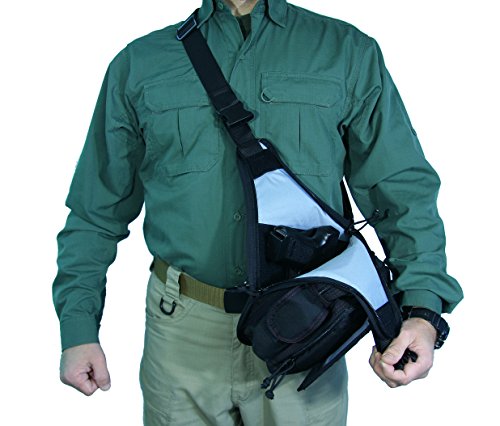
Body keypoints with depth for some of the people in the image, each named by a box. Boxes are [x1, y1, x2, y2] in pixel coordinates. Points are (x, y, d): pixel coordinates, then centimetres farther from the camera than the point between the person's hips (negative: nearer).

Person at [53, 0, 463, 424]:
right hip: (183, 330, 1)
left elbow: (405, 189, -1)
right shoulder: (139, 64, 6)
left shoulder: (350, 52, 3)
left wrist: (422, 309, -15)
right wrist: (78, 323, 1)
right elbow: (97, 210, 9)